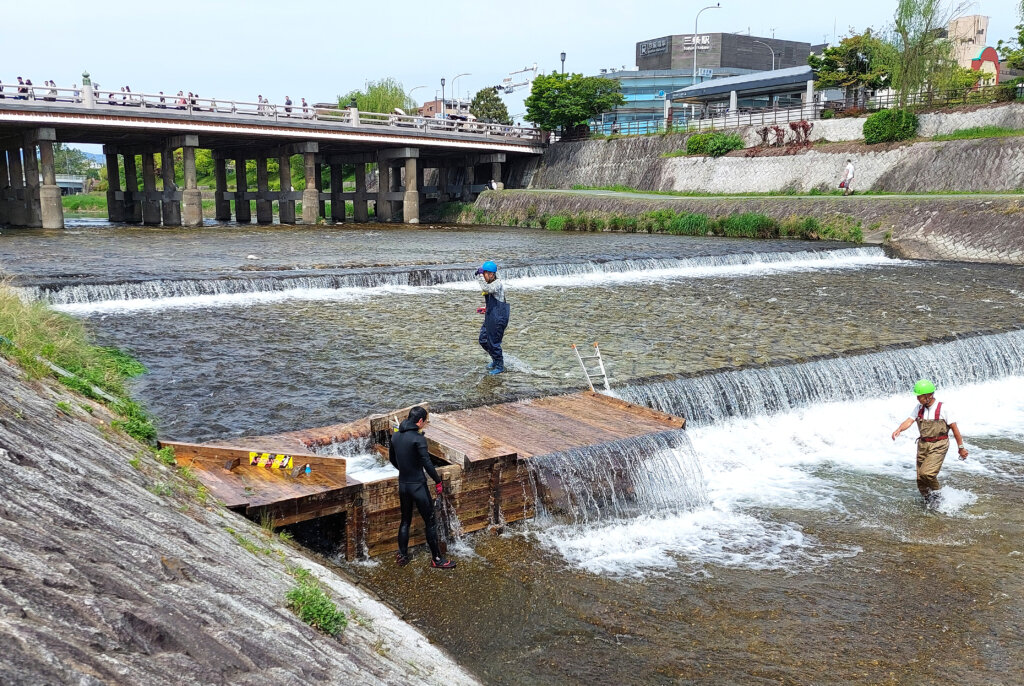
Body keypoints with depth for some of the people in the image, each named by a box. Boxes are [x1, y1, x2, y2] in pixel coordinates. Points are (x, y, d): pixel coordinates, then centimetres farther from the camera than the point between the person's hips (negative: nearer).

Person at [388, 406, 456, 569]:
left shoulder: (395, 436, 3)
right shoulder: (418, 438, -19)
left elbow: (392, 459, 16)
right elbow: (427, 463, -20)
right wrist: (438, 482, -8)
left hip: (402, 484, 7)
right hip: (417, 485, -7)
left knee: (405, 520, 20)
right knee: (430, 522, 4)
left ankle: (402, 556, 26)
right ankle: (436, 559, 10)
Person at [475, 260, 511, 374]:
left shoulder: (497, 284, -16)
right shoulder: (490, 284, 14)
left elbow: (486, 289, -36)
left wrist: (479, 276, -27)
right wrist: (486, 309, 16)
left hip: (498, 318, -10)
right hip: (490, 318, 10)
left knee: (494, 343, -2)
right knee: (483, 340, 15)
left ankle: (500, 366, 14)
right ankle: (495, 360, 33)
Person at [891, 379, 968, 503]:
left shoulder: (943, 408, -10)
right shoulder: (919, 407, 4)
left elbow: (954, 428, -6)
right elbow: (909, 421, -6)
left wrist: (961, 448, -3)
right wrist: (899, 429, -28)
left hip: (938, 446, -5)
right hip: (923, 445, 6)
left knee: (926, 473, -21)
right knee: (920, 479, 6)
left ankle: (936, 489, 8)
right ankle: (928, 502, 26)